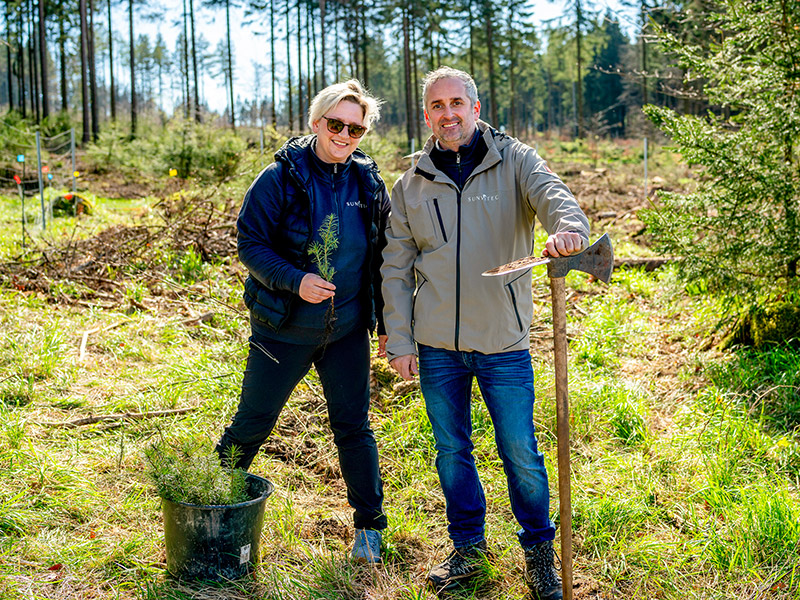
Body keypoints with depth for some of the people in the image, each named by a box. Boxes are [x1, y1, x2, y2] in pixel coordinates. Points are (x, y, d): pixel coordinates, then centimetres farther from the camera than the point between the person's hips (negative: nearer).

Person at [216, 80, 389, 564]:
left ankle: (370, 526, 25)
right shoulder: (281, 178, -10)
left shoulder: (369, 183, 2)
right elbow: (250, 243, -10)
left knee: (354, 428, 10)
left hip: (348, 331, 3)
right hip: (284, 328, -3)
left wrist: (388, 322, 8)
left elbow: (381, 257, 10)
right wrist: (294, 281, -25)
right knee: (253, 423, 7)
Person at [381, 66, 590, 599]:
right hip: (437, 345, 3)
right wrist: (399, 341, 2)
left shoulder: (514, 161, -1)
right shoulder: (410, 185, 6)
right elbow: (396, 270, 8)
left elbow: (553, 195, -21)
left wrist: (568, 227, -45)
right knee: (452, 450, 13)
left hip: (504, 341, -2)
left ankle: (539, 549, 26)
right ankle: (468, 547, 32)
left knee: (521, 452, 5)